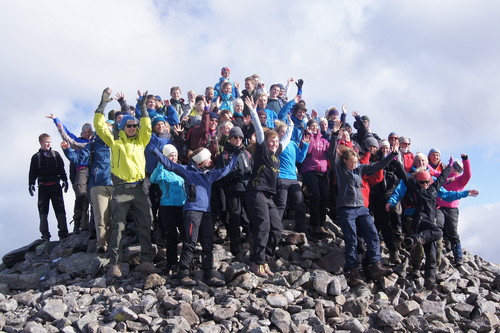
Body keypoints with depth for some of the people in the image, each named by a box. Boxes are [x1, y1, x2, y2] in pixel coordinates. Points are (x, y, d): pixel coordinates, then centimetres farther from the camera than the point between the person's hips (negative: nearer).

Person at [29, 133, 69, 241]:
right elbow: (32, 172, 4)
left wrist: (64, 180, -2)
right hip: (43, 187, 0)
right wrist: (31, 184, -7)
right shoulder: (36, 157, 8)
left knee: (60, 209, -3)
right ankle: (45, 234, 3)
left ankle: (63, 232, -3)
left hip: (55, 186, 0)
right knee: (43, 210, 0)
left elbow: (61, 169, 8)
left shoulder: (55, 154, 10)